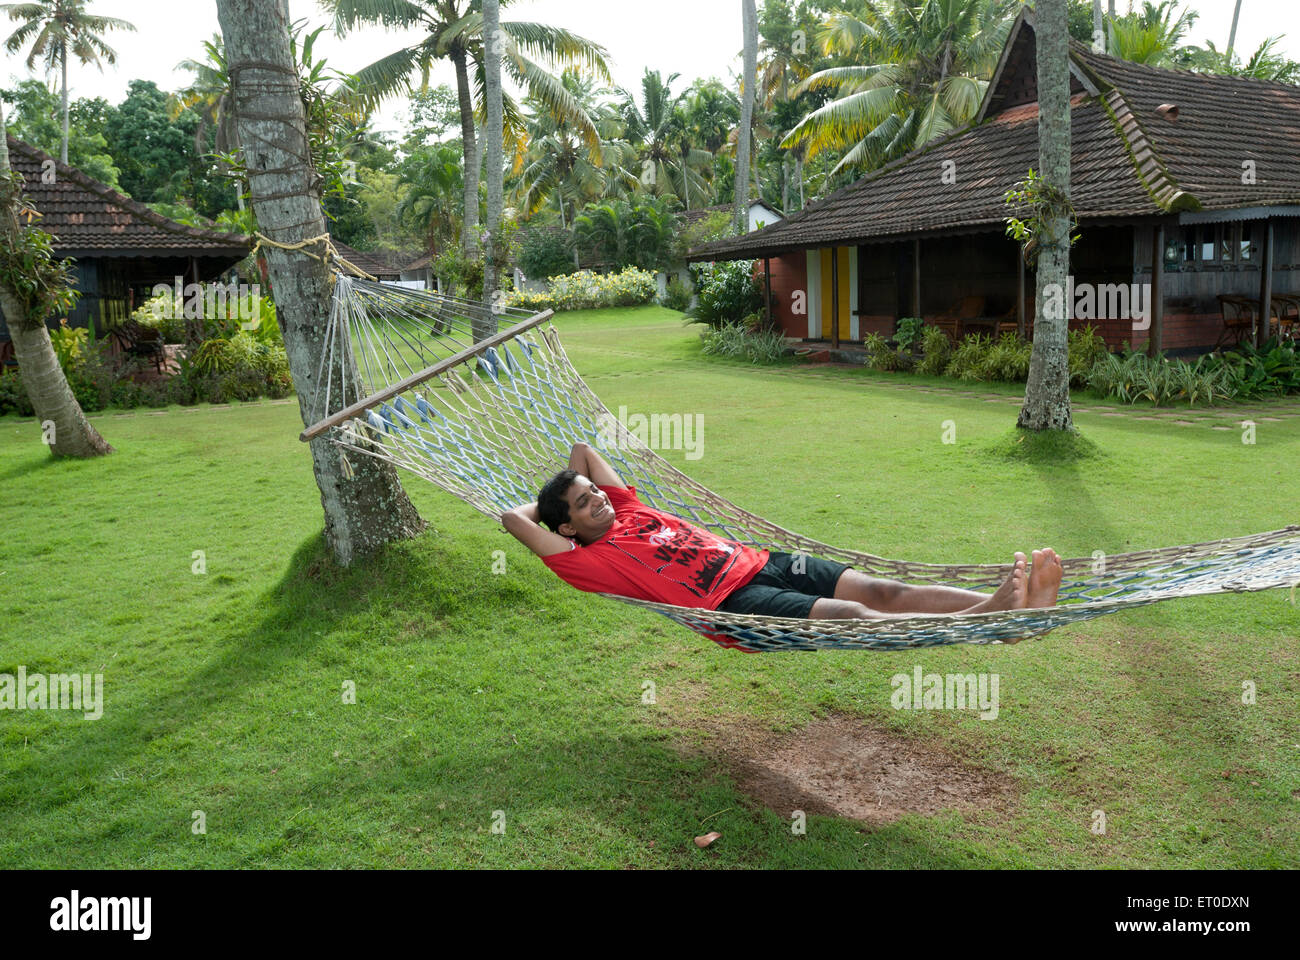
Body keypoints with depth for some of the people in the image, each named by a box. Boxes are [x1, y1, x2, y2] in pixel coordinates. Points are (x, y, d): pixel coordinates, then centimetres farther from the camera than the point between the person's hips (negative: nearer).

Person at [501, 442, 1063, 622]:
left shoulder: (631, 512, 23)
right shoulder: (589, 559, 4)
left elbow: (584, 450, 34)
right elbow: (512, 519, -1)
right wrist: (546, 504, 17)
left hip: (760, 562, 8)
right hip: (731, 600, -8)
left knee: (884, 592, -13)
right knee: (853, 615, -28)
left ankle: (1002, 603, -27)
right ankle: (985, 623, -44)